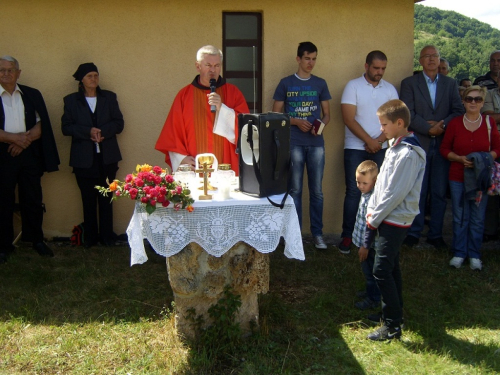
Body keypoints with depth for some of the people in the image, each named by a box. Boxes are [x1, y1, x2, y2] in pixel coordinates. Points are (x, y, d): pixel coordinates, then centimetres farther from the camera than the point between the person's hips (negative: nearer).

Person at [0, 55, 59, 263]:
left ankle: (36, 239, 21)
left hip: (29, 154, 2)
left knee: (33, 200, 7)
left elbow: (41, 124, 5)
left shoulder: (32, 95, 9)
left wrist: (24, 140, -9)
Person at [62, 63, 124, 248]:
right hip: (83, 158, 0)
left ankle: (106, 235, 13)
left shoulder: (109, 97, 8)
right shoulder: (71, 100, 5)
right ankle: (90, 236, 16)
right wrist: (88, 132, -16)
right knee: (88, 198, 6)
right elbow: (66, 127, -1)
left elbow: (119, 123, 3)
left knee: (106, 198, 4)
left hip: (107, 157, 1)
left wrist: (102, 131, -15)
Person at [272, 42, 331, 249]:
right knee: (295, 190, 2)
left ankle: (317, 234, 13)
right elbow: (276, 114, 4)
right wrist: (296, 122, -11)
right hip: (293, 143, -2)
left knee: (317, 191, 4)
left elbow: (326, 114, 14)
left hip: (316, 143, 2)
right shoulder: (285, 83, 4)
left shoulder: (320, 83, 11)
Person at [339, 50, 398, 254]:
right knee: (353, 192, -3)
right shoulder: (353, 86, -1)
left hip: (381, 149, 3)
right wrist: (369, 141, -12)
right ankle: (347, 236, 3)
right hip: (355, 148, -3)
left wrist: (379, 140, -10)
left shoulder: (390, 89, 9)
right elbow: (349, 119, -9)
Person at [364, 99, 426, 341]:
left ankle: (392, 326, -2)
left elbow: (395, 193, -21)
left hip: (395, 221, -10)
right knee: (391, 268, 17)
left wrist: (374, 219, -13)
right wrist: (372, 211, 10)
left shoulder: (408, 154, -20)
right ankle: (394, 314, 29)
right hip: (388, 219, 10)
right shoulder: (396, 148, 12)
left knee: (382, 270, -9)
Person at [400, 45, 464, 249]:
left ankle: (435, 234, 14)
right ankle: (414, 232, 11)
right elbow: (408, 114, -6)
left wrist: (442, 125, -13)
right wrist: (429, 129, -13)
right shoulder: (409, 83, 4)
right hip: (419, 144, -2)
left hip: (442, 144, 2)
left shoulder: (450, 83, 12)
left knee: (439, 192, 5)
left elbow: (459, 110, 4)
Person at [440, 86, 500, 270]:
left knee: (478, 218, 5)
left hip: (481, 177, 0)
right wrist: (459, 158, -13)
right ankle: (459, 253, 19)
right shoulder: (455, 123, -1)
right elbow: (444, 149, 4)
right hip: (458, 177, 0)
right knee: (460, 217, 7)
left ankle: (474, 255, 19)